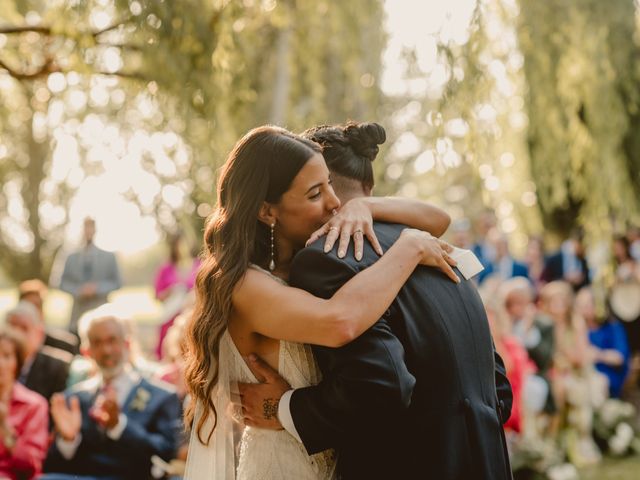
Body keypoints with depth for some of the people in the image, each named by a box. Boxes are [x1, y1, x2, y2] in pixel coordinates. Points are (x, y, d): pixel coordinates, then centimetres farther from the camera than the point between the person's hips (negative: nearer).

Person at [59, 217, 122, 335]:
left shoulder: (108, 257, 9)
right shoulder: (72, 258, 10)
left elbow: (116, 282, 7)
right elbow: (63, 283, 10)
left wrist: (97, 288, -8)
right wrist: (78, 290, -9)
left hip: (100, 311, -1)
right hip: (78, 311, 1)